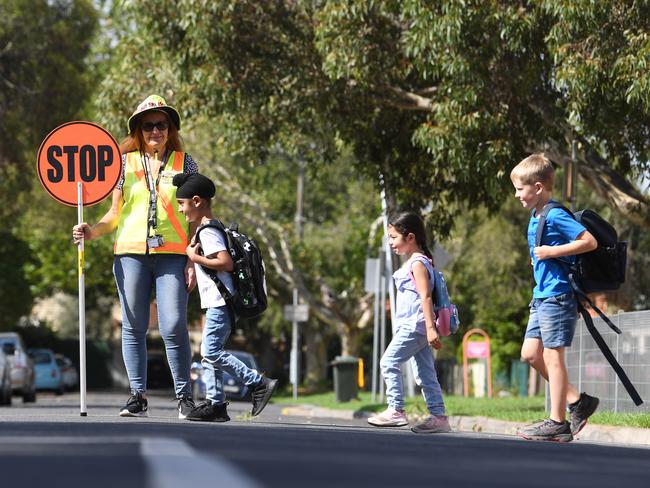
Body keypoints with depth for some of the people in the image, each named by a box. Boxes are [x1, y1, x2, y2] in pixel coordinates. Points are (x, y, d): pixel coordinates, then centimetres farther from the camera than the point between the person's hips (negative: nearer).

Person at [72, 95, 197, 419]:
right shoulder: (125, 162, 11)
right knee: (134, 327, 2)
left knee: (174, 327, -10)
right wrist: (91, 232, -5)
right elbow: (115, 214, 14)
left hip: (172, 254, -2)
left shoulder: (184, 162, 8)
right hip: (131, 252, 2)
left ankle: (184, 395, 0)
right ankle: (138, 396, 8)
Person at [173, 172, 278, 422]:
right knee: (209, 353, 10)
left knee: (211, 352, -12)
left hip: (219, 302, -11)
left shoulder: (207, 232, -14)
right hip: (217, 302, 11)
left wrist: (196, 258, -16)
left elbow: (226, 262, -24)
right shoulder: (212, 228, 17)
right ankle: (216, 403, 11)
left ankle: (260, 383, -11)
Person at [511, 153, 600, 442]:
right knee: (530, 353, 9)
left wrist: (552, 251, -20)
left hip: (557, 296, -10)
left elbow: (590, 242, -20)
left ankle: (558, 423, 0)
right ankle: (577, 402, 17)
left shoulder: (556, 216, -14)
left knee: (552, 354, -6)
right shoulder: (536, 217, 14)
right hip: (542, 296, 10)